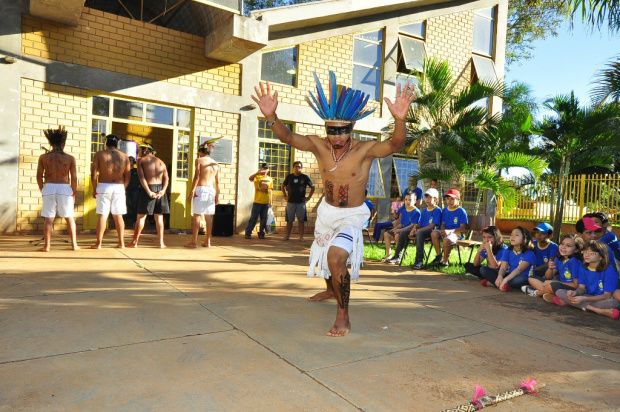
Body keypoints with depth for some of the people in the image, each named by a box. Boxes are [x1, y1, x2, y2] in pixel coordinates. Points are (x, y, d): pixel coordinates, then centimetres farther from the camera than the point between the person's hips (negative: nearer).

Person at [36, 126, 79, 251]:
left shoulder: (43, 157, 0)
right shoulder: (70, 158, -4)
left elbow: (39, 176, 3)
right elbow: (74, 178, -3)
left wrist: (42, 190, 15)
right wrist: (74, 193, 6)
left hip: (49, 188, 1)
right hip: (65, 189, -1)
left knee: (49, 218, 6)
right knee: (69, 217, 10)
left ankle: (46, 246, 8)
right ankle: (74, 244, 9)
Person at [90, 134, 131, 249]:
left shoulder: (99, 154, 0)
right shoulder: (124, 156, 6)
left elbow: (94, 174, -3)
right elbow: (128, 176, 6)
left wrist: (95, 189, 5)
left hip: (103, 187, -2)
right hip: (119, 188, 2)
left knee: (102, 215, 1)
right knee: (118, 216, 9)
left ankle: (98, 243, 4)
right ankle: (121, 243, 13)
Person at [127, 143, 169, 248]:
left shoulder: (141, 160, 3)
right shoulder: (161, 162, 15)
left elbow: (142, 177, -11)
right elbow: (166, 178, 2)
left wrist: (149, 191, -16)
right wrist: (163, 190, -9)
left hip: (148, 188, -3)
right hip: (160, 188, 4)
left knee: (141, 216, 3)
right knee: (159, 217, 8)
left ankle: (134, 242, 7)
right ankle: (161, 243, 6)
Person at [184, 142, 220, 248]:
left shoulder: (199, 160, 0)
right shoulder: (216, 164, 13)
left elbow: (196, 177, -9)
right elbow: (217, 182, 12)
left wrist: (191, 192, -9)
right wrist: (217, 196, 17)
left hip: (200, 189, -5)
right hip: (211, 190, 5)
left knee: (197, 215, -2)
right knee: (209, 216, 8)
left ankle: (194, 241, -3)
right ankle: (207, 241, 11)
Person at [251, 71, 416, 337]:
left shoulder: (365, 150, -24)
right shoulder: (319, 146, -15)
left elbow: (395, 145, -41)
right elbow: (287, 137, -28)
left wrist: (400, 120, -62)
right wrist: (271, 116, -48)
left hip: (352, 215, -5)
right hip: (326, 210, 5)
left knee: (336, 257, -27)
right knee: (324, 255, 25)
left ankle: (343, 316, -8)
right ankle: (330, 289, 58)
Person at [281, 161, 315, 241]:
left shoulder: (305, 177, 1)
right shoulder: (289, 176, 6)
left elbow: (312, 187, 9)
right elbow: (283, 186, 20)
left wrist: (309, 197, 3)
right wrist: (285, 196, 11)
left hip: (301, 202, -1)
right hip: (290, 202, 1)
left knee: (301, 220, 2)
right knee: (289, 220, 5)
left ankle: (301, 237, 9)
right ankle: (287, 235, 15)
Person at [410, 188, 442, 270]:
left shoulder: (437, 210, -4)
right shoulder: (424, 210, 20)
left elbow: (433, 225, -13)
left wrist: (420, 229, -20)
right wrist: (415, 228, -6)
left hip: (431, 231, -7)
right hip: (422, 230, 8)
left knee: (419, 233, -38)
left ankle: (419, 261, -36)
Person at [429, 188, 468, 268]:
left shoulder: (461, 211, -4)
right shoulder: (445, 210, 15)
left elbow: (463, 229, -9)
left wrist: (449, 231, -19)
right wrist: (443, 230, -8)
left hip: (456, 233, -5)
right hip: (445, 232, 5)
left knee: (446, 240, -37)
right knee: (434, 233, -27)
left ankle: (445, 262, -13)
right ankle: (439, 257, -13)